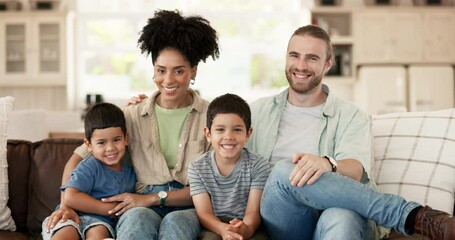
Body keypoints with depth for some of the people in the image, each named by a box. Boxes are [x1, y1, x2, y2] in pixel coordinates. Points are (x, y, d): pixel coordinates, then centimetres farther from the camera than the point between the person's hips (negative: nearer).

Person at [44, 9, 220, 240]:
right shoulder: (133, 115, 10)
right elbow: (79, 158, 10)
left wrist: (153, 198, -9)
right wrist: (67, 205, -7)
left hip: (188, 208, -1)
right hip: (142, 207, 1)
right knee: (138, 218, -38)